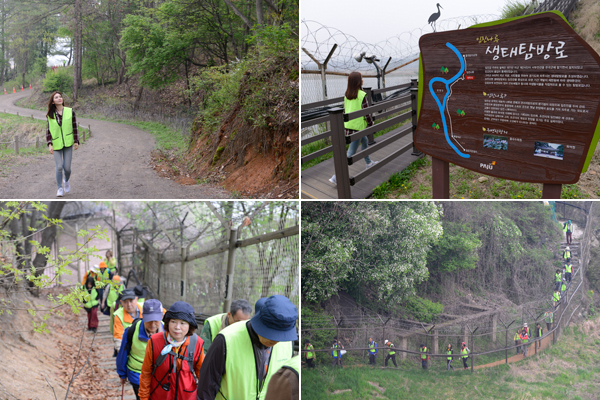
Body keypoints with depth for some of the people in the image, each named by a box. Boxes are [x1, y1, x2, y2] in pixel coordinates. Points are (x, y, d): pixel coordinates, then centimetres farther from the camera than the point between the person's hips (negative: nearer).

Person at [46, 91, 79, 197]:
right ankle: (60, 188, 8)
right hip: (56, 145, 0)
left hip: (68, 144, 0)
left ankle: (66, 180, 32)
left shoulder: (70, 111, -1)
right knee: (59, 167, -9)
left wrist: (76, 141, 1)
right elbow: (48, 130, 4)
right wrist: (49, 144, -5)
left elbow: (74, 127, 4)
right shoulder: (50, 115, 1)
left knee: (67, 167, -2)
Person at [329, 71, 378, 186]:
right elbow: (366, 113, -13)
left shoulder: (347, 94, 2)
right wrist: (371, 124, 2)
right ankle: (337, 177, -10)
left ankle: (369, 163, 49)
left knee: (365, 141, 31)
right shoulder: (362, 95, -19)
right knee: (351, 153, -5)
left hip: (348, 124, 8)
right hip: (357, 126, -8)